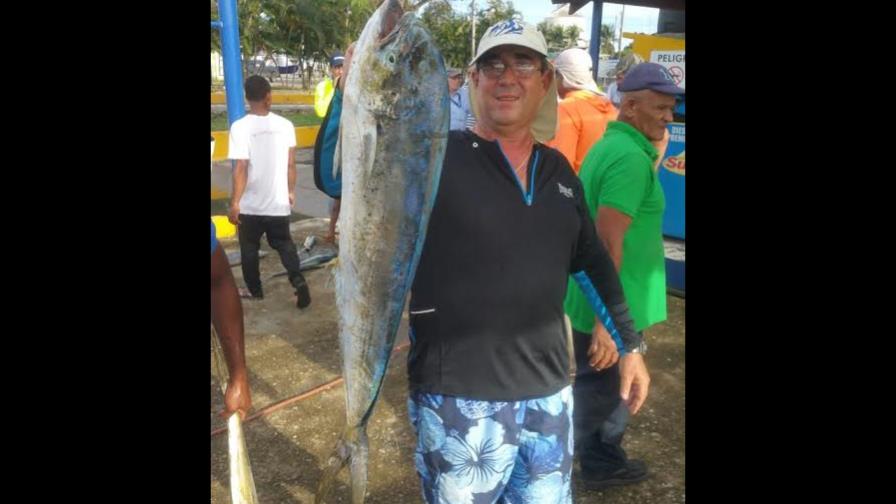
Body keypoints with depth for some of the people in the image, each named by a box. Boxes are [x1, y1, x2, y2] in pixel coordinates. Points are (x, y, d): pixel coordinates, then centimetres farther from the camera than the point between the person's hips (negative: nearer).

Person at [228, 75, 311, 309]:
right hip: (278, 202, 3)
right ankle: (298, 282, -1)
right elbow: (290, 165, 1)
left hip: (250, 204, -2)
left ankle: (255, 291, 28)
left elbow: (241, 168, -18)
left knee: (249, 248, 16)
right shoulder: (285, 125, -4)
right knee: (284, 244, 18)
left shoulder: (240, 127, -13)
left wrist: (235, 203, -14)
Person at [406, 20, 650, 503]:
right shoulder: (436, 158, -9)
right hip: (460, 400, -4)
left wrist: (629, 343, 19)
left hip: (548, 395, 5)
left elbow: (591, 260, 16)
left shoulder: (558, 170, 7)